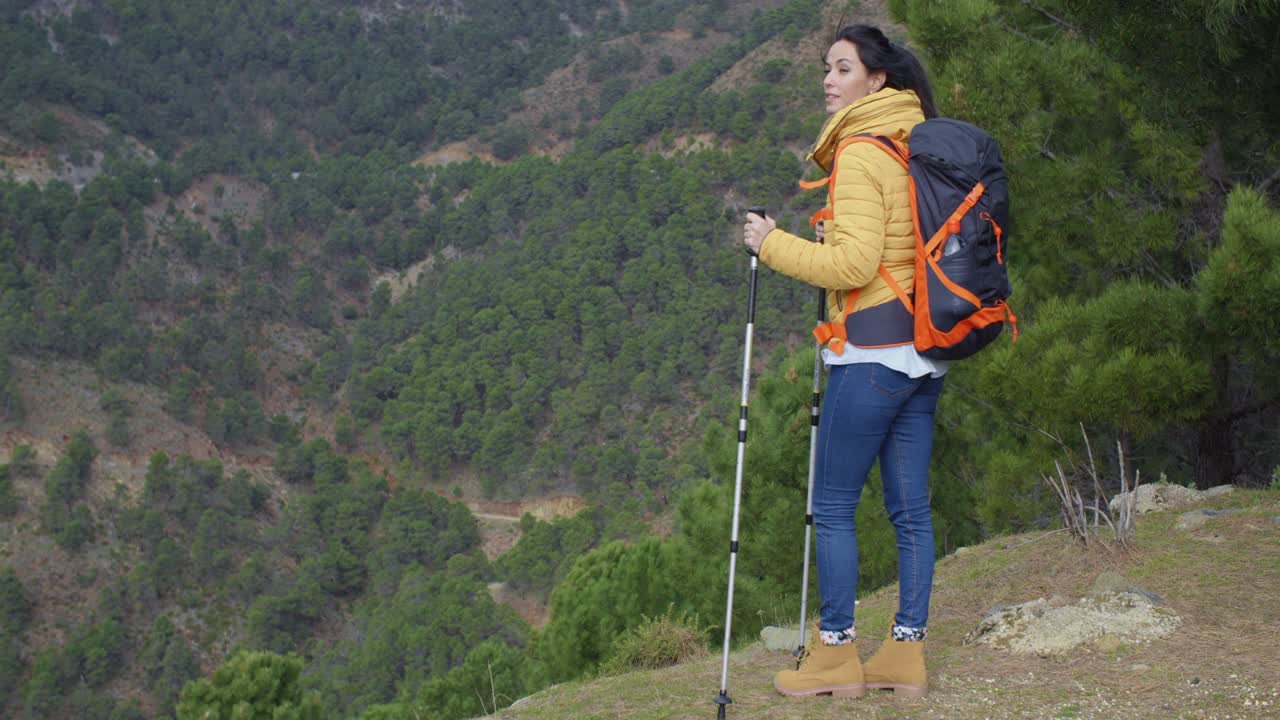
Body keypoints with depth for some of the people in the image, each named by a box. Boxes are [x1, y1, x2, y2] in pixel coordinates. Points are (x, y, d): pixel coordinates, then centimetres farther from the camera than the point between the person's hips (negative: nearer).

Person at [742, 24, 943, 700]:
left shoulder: (860, 155, -12)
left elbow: (854, 264, -20)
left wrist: (772, 244, -10)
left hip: (872, 353, -9)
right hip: (924, 353, 9)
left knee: (832, 506, 2)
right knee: (910, 509, 9)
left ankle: (836, 654, 7)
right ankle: (906, 653, 14)